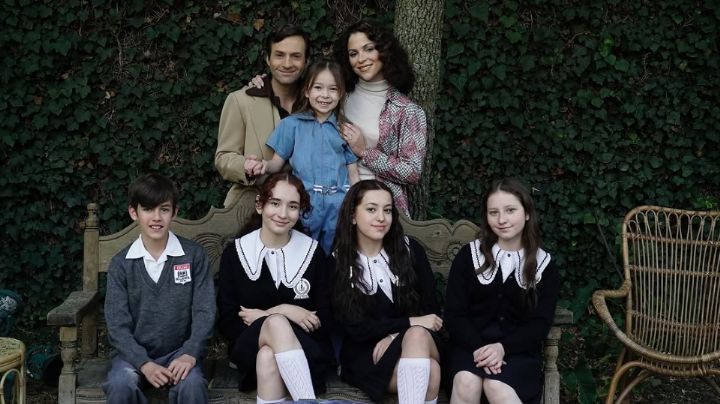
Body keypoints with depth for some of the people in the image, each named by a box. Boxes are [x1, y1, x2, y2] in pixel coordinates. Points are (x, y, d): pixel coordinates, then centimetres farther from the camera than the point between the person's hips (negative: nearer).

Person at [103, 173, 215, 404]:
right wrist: (144, 364, -19)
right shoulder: (121, 264, 0)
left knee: (192, 385, -31)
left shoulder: (194, 255, 0)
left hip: (179, 351, 0)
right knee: (121, 385, -30)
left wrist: (190, 354, -19)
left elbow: (204, 311, -3)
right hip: (134, 353, 1)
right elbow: (117, 324, -4)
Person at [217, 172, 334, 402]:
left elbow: (324, 321, 1)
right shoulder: (235, 253, 6)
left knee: (268, 356, -36)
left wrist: (264, 315, -8)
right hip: (250, 348, 0)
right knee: (277, 323, -36)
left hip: (304, 349, 0)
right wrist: (282, 312, -13)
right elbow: (228, 323, 1)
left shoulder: (314, 254, 6)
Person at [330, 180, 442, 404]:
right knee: (428, 372, -34)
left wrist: (395, 336, -14)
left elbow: (431, 308, 3)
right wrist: (409, 323, -16)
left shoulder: (410, 249, 3)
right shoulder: (337, 263, -2)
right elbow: (353, 328, -8)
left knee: (417, 335, -36)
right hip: (366, 353, -2)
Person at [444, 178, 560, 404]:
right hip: (472, 345, 1)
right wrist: (478, 347, -19)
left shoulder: (544, 265, 6)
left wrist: (502, 348, -19)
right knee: (466, 382, -33)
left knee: (497, 386, -33)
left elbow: (540, 323, -1)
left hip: (518, 349, 0)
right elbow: (454, 313, 0)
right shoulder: (469, 255, 6)